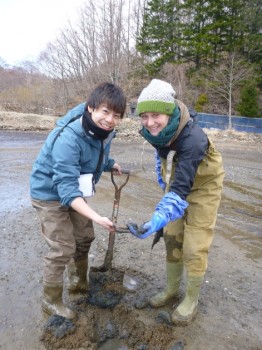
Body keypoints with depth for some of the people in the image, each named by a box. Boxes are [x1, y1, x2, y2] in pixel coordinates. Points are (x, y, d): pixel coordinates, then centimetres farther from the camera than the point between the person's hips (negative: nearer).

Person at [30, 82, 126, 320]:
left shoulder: (104, 130, -11)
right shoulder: (68, 138, -36)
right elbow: (66, 187, -39)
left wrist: (111, 164, -9)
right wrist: (97, 217, -47)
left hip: (74, 191, 8)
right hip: (50, 194, -8)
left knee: (84, 237, 18)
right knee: (63, 249, -5)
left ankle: (78, 282, 42)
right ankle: (51, 301, 20)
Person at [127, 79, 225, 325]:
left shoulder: (193, 139, -38)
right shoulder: (157, 130, -17)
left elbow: (181, 188, -43)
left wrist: (158, 219, -57)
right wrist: (163, 181, 15)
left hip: (202, 187, -6)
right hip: (176, 182, 6)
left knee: (194, 247, 0)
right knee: (172, 239, 13)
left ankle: (191, 300, 24)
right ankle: (171, 289, 33)